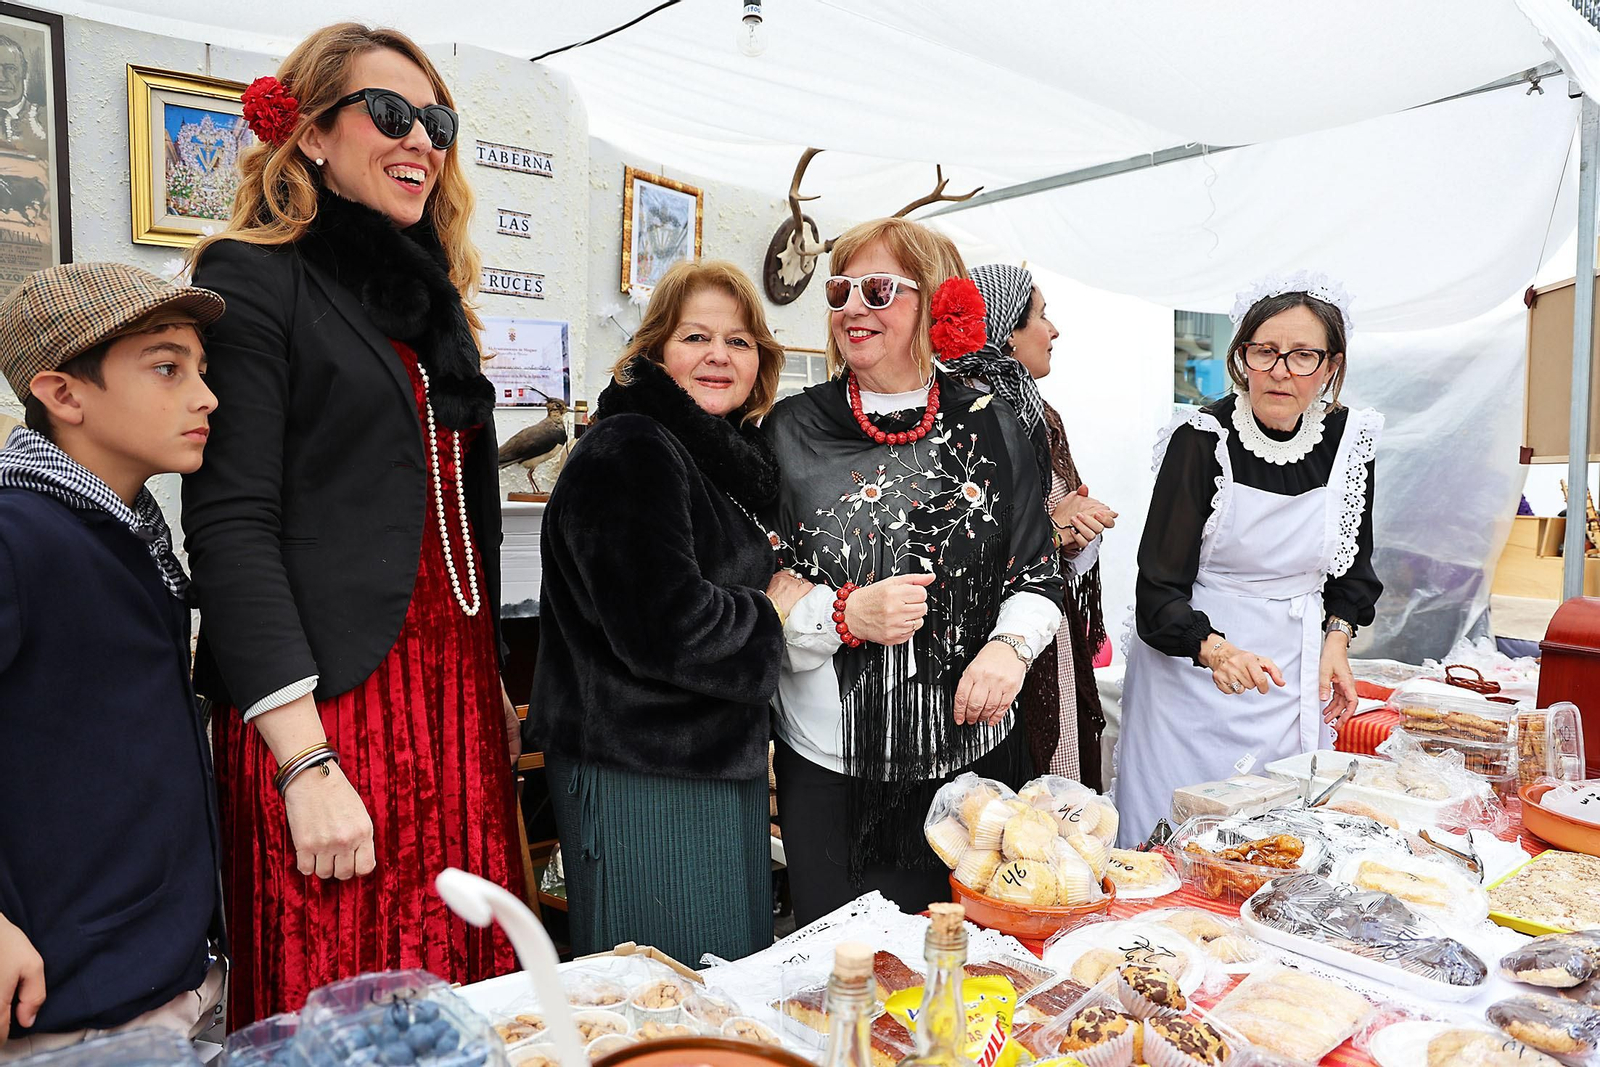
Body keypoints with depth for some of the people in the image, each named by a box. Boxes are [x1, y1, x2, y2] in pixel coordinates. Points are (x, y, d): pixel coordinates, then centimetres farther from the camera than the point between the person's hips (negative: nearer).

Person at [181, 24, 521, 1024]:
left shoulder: (430, 294, 18)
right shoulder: (255, 280, -3)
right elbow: (231, 524, -12)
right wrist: (305, 759, -18)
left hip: (459, 700, 6)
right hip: (330, 706, -6)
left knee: (465, 1005, 9)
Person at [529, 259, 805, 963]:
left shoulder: (719, 457, 13)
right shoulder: (628, 452, -16)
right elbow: (664, 625, -26)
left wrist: (769, 582, 5)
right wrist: (770, 614, -9)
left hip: (719, 762, 9)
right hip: (642, 778, -9)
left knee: (742, 980, 18)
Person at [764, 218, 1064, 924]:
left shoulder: (989, 428, 3)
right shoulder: (791, 432, -1)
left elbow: (1037, 574, 9)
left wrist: (1010, 645, -11)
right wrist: (846, 614, -18)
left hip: (976, 754, 2)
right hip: (834, 769, -1)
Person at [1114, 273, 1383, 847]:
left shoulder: (1348, 438, 0)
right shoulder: (1202, 439, -14)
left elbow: (1354, 563, 17)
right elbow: (1158, 588, -16)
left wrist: (1337, 638, 3)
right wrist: (1215, 650, -33)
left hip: (1297, 679, 5)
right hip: (1194, 672, -4)